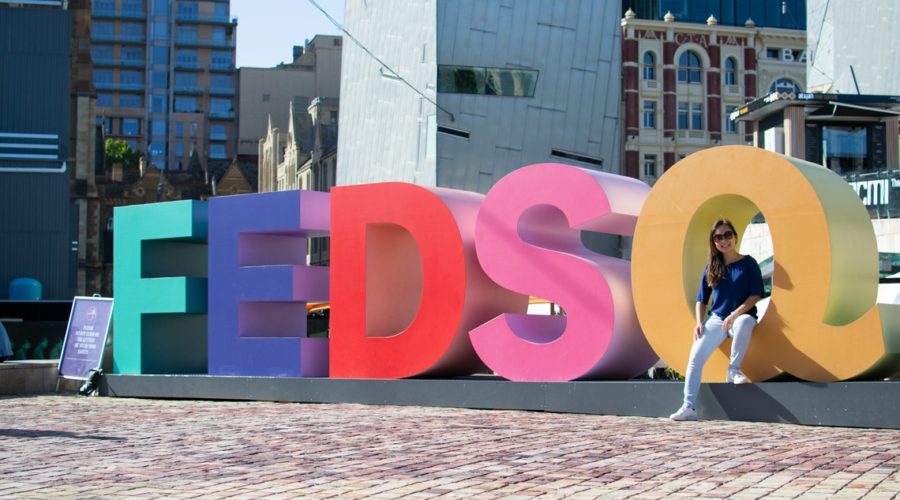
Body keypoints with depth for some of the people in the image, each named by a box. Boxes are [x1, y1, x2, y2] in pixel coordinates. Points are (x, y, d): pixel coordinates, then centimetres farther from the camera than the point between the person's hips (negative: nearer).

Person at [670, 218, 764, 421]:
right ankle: (688, 407, -23)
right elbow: (701, 300, 14)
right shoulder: (711, 268, 11)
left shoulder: (748, 263, 1)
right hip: (716, 319, 3)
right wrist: (699, 322, -3)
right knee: (695, 357, -20)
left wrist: (735, 314, -18)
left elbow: (755, 294, -6)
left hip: (742, 315, -3)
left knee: (743, 323, -42)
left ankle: (733, 369, -22)